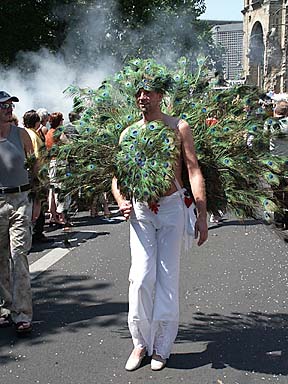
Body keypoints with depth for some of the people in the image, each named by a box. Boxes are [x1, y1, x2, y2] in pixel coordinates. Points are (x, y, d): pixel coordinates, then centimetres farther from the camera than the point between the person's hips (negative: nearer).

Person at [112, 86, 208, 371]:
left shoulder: (178, 128, 0)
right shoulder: (128, 133, 7)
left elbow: (194, 171, -4)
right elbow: (117, 175, 9)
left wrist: (202, 216, -10)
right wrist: (121, 202, -12)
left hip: (171, 208, -1)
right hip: (140, 209, 2)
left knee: (167, 278, 2)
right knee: (141, 278, -7)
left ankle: (161, 347, 14)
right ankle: (140, 342, 9)